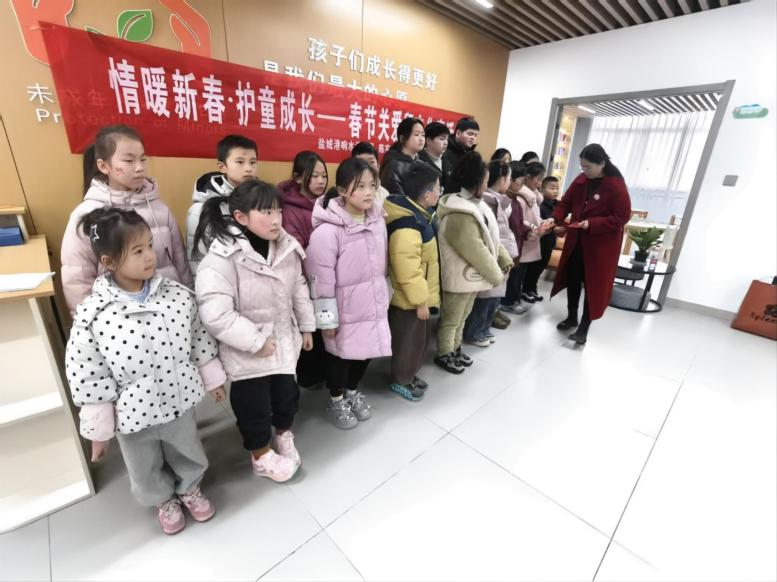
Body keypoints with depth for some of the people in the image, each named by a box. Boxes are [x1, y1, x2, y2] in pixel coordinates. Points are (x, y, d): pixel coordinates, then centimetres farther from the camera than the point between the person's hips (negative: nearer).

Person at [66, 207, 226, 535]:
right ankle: (164, 500, 57)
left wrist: (213, 379, 6)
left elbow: (199, 339, -3)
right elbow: (86, 379, -13)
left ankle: (190, 489, 57)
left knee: (187, 454, 26)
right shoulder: (92, 316, -21)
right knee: (147, 470, 25)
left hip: (180, 400, 2)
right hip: (134, 415, -1)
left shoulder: (177, 294, -15)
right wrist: (98, 431, -5)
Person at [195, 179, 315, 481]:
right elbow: (216, 314, -28)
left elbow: (299, 290, 6)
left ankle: (283, 434, 53)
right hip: (248, 353, -5)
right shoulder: (221, 257, -24)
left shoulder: (287, 247, -5)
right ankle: (261, 456, 42)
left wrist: (306, 326, 11)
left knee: (287, 394, 23)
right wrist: (256, 341, -22)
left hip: (285, 341, 5)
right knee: (253, 405, 15)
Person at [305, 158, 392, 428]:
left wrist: (384, 296, 16)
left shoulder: (378, 220, 0)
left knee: (368, 350, 19)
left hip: (372, 304, 6)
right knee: (341, 355, 14)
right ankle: (336, 401, 40)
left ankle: (353, 391, 46)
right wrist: (327, 318, -14)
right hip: (344, 309, -6)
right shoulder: (327, 231, -22)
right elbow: (321, 279, -19)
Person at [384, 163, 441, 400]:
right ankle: (401, 381, 31)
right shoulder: (407, 227, -29)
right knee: (409, 340, 9)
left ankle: (409, 374, 42)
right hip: (409, 299, -10)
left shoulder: (414, 214, 6)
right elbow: (408, 271, -30)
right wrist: (420, 300, -20)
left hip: (417, 296, 10)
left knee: (420, 337, 23)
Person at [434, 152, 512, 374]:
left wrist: (504, 258, 7)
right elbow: (476, 250, -24)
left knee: (462, 315, 22)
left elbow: (490, 236, 13)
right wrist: (496, 274, -13)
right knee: (451, 318, 8)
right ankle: (444, 355, 25)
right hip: (460, 276, -10)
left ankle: (455, 348, 39)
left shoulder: (473, 205, 7)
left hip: (471, 274, 10)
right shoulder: (460, 214, -26)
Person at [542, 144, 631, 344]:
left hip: (601, 244, -6)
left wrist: (591, 224, -25)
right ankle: (571, 317, 30)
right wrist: (555, 218, -11)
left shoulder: (617, 186, -16)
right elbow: (566, 202, 7)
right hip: (576, 240, 6)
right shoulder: (581, 180, 1)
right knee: (572, 278, 12)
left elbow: (622, 217, -16)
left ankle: (584, 327, 10)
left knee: (594, 284, 1)